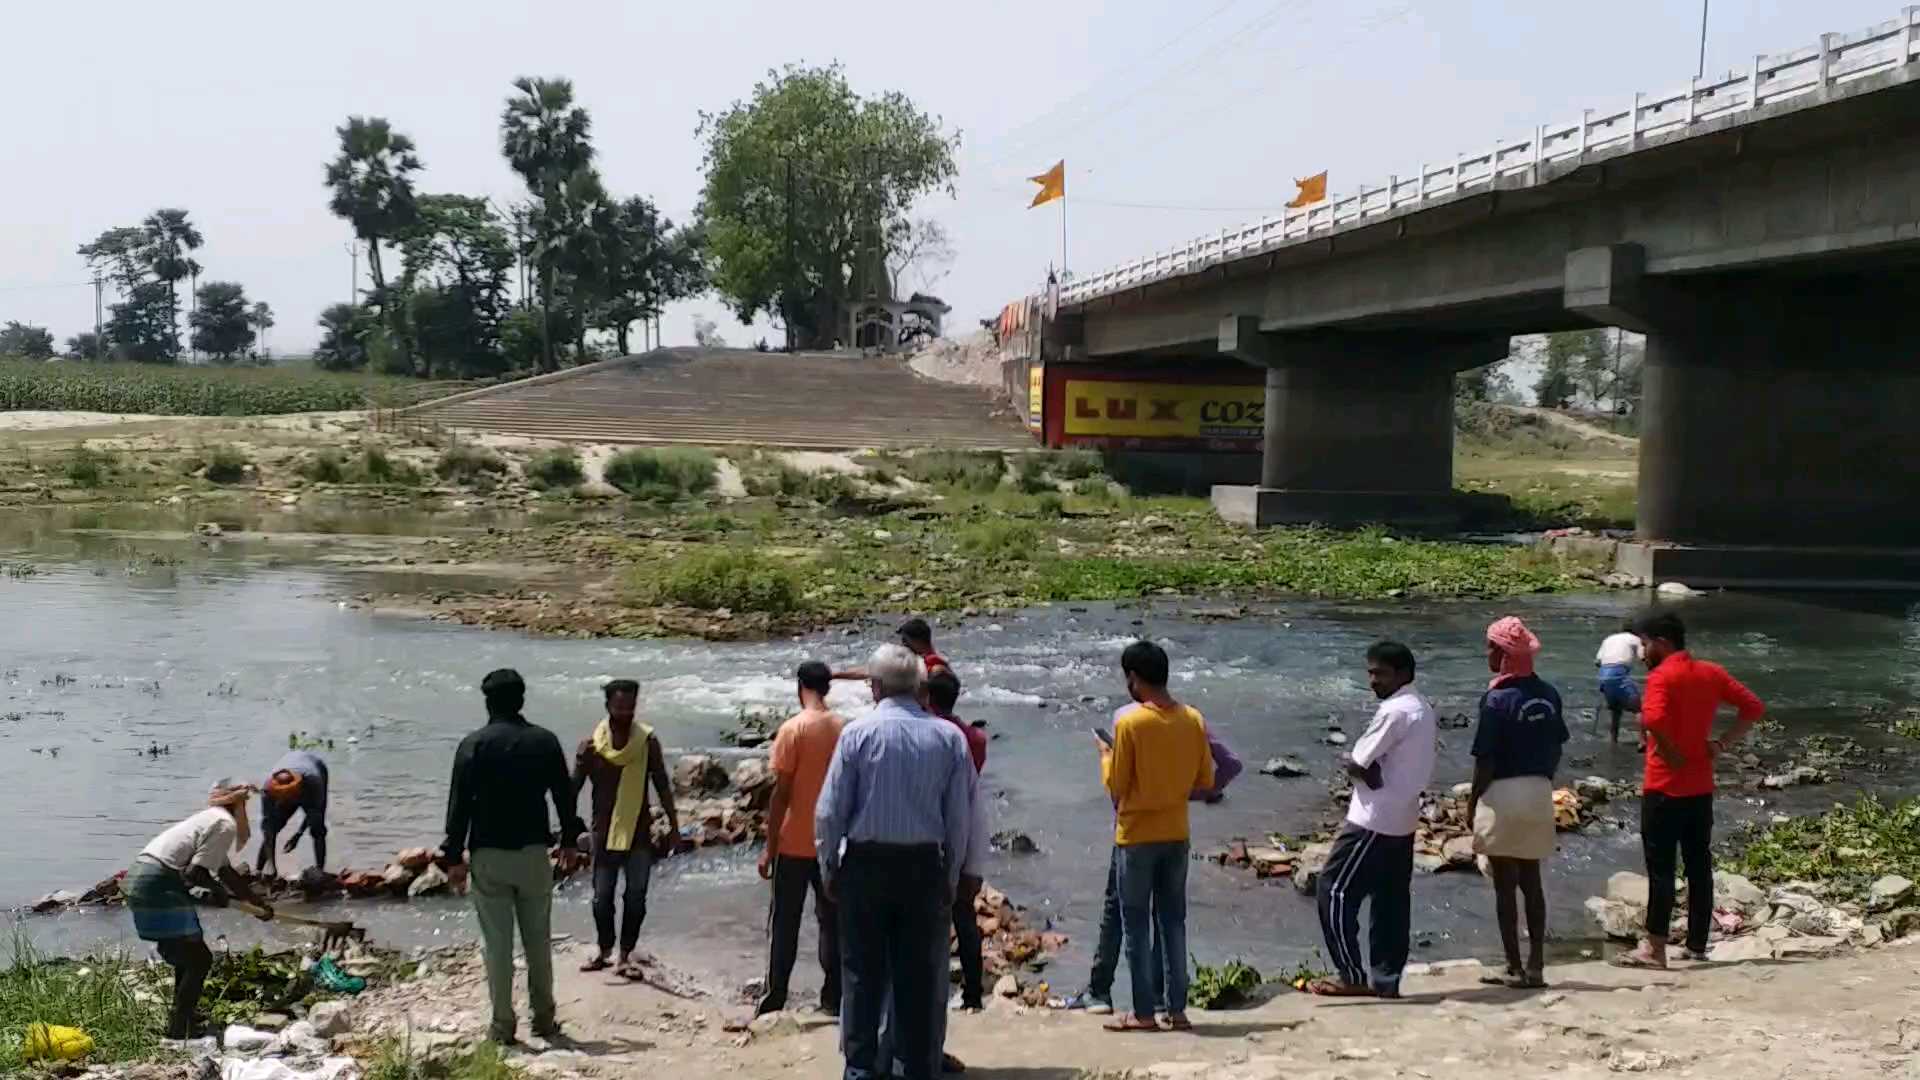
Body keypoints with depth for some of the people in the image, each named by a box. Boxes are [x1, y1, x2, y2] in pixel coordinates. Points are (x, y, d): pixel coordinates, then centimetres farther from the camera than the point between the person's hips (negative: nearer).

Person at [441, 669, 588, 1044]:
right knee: (538, 940, 13)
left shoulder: (474, 745, -7)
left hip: (489, 857, -2)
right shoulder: (545, 741, 1)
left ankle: (502, 1025, 6)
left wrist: (454, 855, -1)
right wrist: (570, 841, 18)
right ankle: (544, 1019, 19)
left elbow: (459, 803, -8)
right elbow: (564, 796, 6)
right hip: (533, 852, 2)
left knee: (497, 943, 3)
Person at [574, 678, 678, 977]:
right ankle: (604, 950, 27)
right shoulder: (590, 744, -6)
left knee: (636, 898, 1)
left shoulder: (648, 741, -5)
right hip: (604, 833, 0)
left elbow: (663, 786, 2)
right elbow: (573, 788, -4)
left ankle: (625, 956, 14)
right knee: (602, 897, 5)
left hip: (640, 832, 0)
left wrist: (673, 825, 2)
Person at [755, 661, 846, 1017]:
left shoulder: (793, 729, -12)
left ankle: (775, 998, 4)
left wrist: (769, 847, -7)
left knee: (784, 922, 4)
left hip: (795, 843, -4)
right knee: (832, 919, 10)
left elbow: (781, 793, -13)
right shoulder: (844, 729, 1)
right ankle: (833, 997, 11)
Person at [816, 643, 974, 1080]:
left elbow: (830, 810, -6)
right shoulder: (949, 737, -1)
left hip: (866, 864, -2)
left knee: (862, 972, 8)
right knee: (920, 975, 10)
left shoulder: (858, 732, -7)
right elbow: (961, 815, 1)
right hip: (925, 865, 2)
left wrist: (828, 867, 6)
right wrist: (951, 876, 10)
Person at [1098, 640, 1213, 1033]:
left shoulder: (1129, 722, -15)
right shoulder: (1193, 720, -1)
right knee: (1173, 921, 12)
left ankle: (1143, 1013, 6)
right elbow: (1205, 779, 6)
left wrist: (1105, 755, 7)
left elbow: (1116, 785, -11)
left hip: (1136, 835, -4)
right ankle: (1177, 1009, 13)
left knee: (1136, 924, 4)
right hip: (1176, 834, 5)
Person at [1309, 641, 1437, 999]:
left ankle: (1352, 976, -1)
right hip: (1402, 820, 10)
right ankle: (1385, 978, 13)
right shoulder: (1423, 710, 13)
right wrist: (1373, 772, 1)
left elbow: (1356, 763, -16)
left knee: (1335, 889, -3)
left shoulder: (1395, 711, -17)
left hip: (1375, 820, -10)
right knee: (1391, 899, 10)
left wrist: (1368, 772, 4)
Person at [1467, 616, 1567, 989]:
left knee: (1505, 885, 1)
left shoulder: (1497, 699, -14)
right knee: (1532, 882, 13)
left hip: (1503, 794, -6)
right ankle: (1536, 965, 14)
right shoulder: (1548, 695, 5)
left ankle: (1515, 969, 3)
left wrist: (1472, 803, -3)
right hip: (1539, 794, 6)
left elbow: (1486, 760, -13)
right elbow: (1556, 749, 11)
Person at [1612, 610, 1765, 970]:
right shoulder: (1711, 673, 8)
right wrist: (1722, 743, 4)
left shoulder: (1662, 676, -14)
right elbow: (1754, 707, 10)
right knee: (1700, 867, 10)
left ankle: (1655, 949, 1)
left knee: (1660, 868, -2)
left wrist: (1671, 753, -16)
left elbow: (1653, 719, -31)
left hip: (1665, 788, -7)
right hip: (1701, 788, 7)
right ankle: (1697, 947, 16)